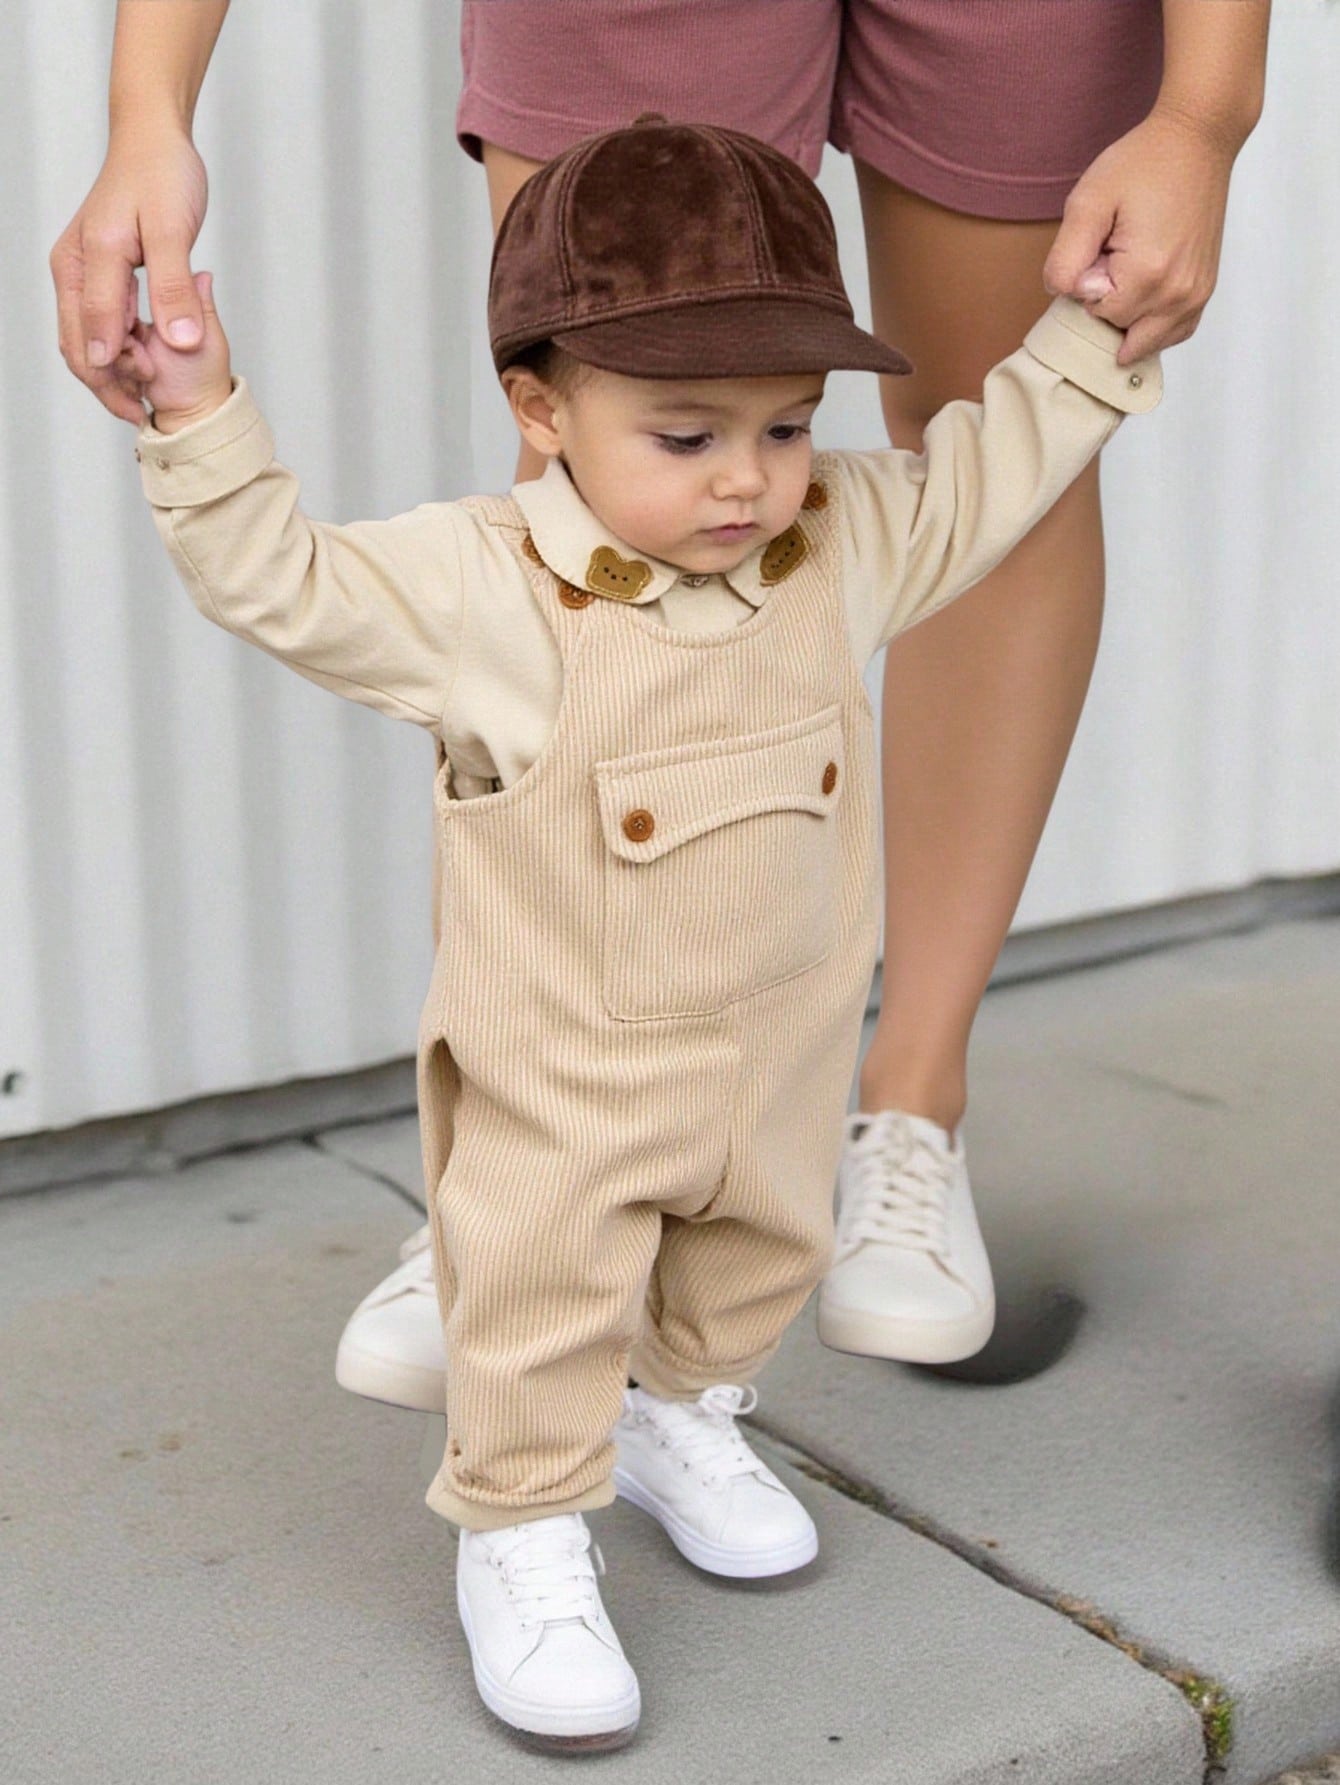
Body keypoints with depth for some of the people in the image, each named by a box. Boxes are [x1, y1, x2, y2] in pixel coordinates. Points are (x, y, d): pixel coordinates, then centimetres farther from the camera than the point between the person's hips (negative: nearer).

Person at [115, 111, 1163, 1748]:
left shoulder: (843, 543, -8)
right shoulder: (479, 590, -23)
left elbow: (983, 473, 7)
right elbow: (282, 584, -25)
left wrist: (1098, 324, 5)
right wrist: (203, 427, -37)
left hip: (781, 1054, 6)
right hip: (560, 1079, -5)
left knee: (756, 1260, 26)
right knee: (542, 1314, 4)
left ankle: (682, 1425, 53)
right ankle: (521, 1547, 26)